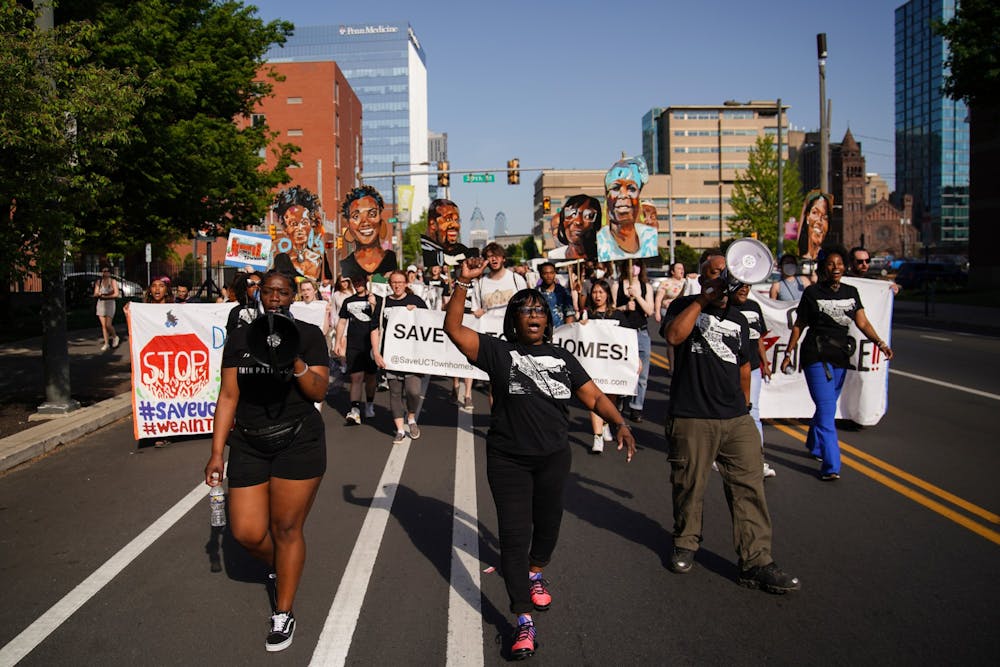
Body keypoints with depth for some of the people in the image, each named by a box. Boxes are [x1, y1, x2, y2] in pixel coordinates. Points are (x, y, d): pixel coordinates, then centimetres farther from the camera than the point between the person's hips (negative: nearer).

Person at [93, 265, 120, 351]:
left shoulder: (113, 281, 1)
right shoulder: (98, 282, 11)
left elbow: (116, 294, -7)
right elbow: (95, 294, 8)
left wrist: (105, 296, -11)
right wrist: (99, 294, -14)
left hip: (110, 303, -4)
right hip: (100, 304, 4)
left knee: (108, 325, -11)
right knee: (103, 325, 1)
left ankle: (115, 337, 16)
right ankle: (106, 344, 7)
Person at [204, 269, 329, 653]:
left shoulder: (308, 335, 0)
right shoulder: (239, 338, 7)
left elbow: (319, 393, -6)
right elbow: (229, 395, 5)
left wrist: (297, 365, -24)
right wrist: (217, 452, 1)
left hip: (297, 442, -3)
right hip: (249, 444, 3)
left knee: (286, 528, 1)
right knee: (246, 532, 2)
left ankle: (284, 614, 19)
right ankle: (282, 568, 36)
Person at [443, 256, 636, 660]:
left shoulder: (562, 357, 6)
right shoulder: (498, 351, -4)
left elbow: (593, 395, 3)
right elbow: (453, 328, -13)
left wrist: (619, 423, -13)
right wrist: (463, 283, -21)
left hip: (554, 457, 3)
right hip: (508, 460, -3)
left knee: (547, 522, 19)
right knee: (514, 534, -4)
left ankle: (535, 574, 50)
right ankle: (525, 621, 4)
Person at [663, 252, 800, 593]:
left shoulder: (738, 320, 18)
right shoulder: (685, 306, 4)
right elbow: (674, 336, -19)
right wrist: (703, 299, -17)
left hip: (736, 419, 4)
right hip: (691, 419, -4)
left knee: (749, 487, -1)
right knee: (689, 487, 8)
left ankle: (756, 562, 4)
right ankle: (685, 543, 30)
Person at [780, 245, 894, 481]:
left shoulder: (851, 292, 10)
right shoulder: (812, 292, -3)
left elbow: (863, 323, 4)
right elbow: (798, 326, 2)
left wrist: (880, 342, -11)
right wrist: (788, 353, 2)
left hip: (840, 356, 5)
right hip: (817, 356, -5)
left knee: (826, 406, 15)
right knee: (827, 410, -11)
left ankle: (814, 446, 38)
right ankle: (831, 466, -12)